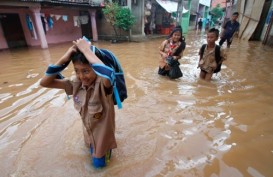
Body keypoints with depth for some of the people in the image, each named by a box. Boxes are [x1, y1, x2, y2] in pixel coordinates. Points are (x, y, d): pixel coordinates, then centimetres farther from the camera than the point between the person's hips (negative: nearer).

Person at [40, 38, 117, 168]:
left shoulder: (102, 84, -34)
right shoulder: (76, 83, -16)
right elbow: (44, 83, -16)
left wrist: (86, 50, -45)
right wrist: (63, 60, -28)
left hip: (103, 131, -5)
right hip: (88, 131, 5)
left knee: (99, 163, 17)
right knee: (92, 151, 31)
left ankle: (105, 151, 41)